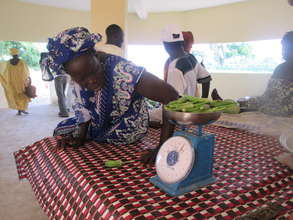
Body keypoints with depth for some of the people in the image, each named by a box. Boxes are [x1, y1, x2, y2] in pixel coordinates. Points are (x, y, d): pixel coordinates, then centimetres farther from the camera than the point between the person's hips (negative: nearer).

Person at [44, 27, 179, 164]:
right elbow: (84, 107, -1)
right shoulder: (79, 74, -17)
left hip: (126, 134, -5)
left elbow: (172, 97, -39)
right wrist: (81, 136, -13)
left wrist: (162, 150, -40)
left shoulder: (123, 72, -38)